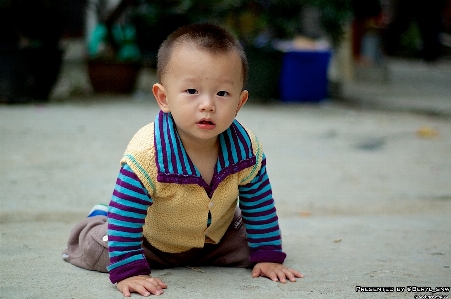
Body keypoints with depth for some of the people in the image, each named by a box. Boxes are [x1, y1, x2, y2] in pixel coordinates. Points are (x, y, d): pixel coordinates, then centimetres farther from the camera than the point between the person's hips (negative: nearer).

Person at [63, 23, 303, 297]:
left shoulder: (246, 149, -26)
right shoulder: (146, 155, -40)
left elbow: (259, 205, -11)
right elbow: (125, 218, -33)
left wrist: (268, 256, -11)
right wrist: (128, 271, -37)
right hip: (152, 241, -3)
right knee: (95, 252, -6)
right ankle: (97, 221, 30)